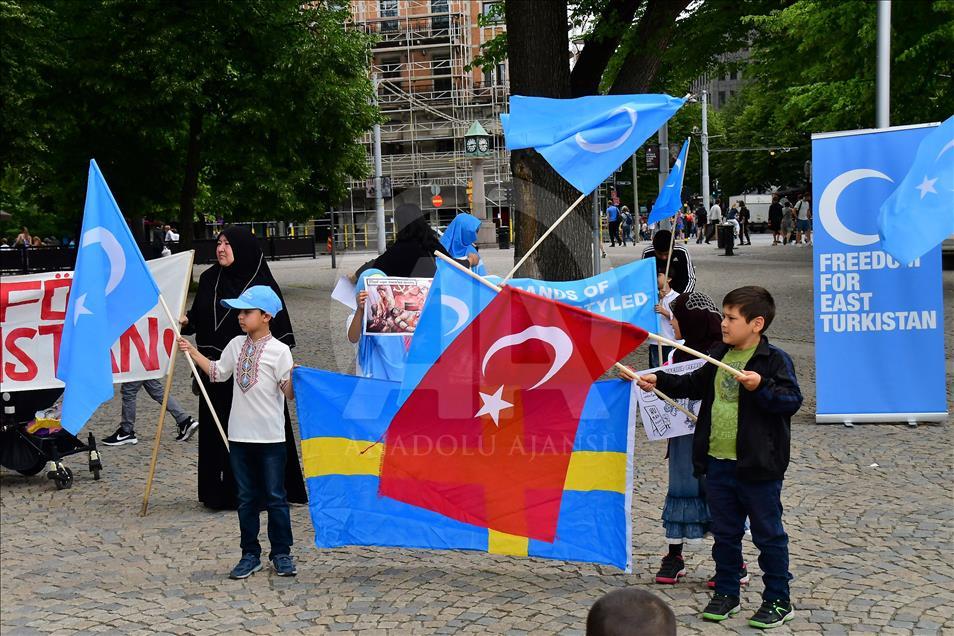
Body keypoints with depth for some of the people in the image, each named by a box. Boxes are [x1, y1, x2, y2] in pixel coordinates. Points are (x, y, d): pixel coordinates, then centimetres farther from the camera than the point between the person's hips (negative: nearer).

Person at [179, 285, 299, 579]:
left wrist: (293, 377, -33)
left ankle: (281, 554, 16)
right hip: (239, 436, 5)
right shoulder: (236, 345, 8)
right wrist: (193, 352, 21)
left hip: (270, 437, -5)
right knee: (246, 499, 11)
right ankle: (250, 555, 20)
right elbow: (218, 372, 23)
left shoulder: (279, 350, -10)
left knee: (274, 497, 4)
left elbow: (289, 393, -14)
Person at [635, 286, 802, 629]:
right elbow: (695, 385, 24)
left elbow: (792, 400, -20)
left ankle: (778, 600, 19)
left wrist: (761, 386, -34)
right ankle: (726, 593, 29)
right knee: (724, 533, 16)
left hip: (757, 467, -7)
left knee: (768, 535, 6)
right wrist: (660, 381, 17)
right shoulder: (719, 356, 9)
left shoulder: (775, 360, -12)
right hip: (717, 463, 7)